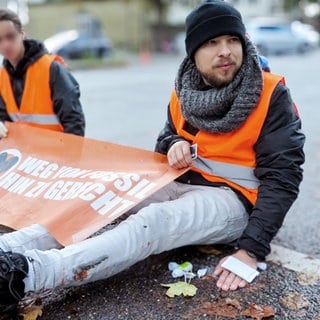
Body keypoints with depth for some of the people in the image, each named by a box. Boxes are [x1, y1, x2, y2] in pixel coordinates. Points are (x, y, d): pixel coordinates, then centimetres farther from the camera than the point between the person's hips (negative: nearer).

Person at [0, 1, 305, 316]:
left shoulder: (271, 94, -12)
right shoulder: (184, 92, 3)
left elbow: (282, 175, -17)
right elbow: (168, 137, 18)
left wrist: (251, 249, -27)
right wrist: (174, 145, -10)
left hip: (233, 197, -6)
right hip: (182, 183, 6)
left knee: (156, 220, -33)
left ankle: (25, 272, -48)